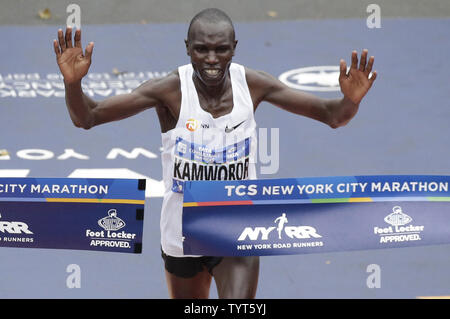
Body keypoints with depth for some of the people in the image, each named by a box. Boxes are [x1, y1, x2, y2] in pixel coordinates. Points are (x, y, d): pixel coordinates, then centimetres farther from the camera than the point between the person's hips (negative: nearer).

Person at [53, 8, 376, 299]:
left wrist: (349, 102, -29)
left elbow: (332, 115, -6)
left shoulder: (253, 85, -12)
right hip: (183, 236, 0)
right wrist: (73, 83, -39)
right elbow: (87, 117, -18)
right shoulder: (170, 90, -18)